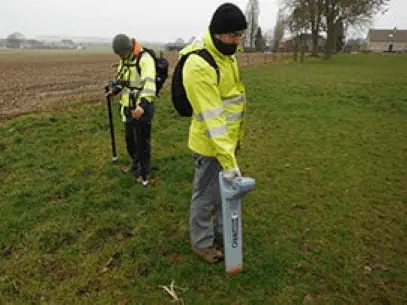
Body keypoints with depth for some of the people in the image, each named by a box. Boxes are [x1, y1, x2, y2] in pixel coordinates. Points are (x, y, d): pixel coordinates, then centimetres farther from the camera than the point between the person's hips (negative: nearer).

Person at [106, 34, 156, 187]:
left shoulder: (145, 59, -18)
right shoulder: (124, 60, 8)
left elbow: (149, 83, -33)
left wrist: (143, 104, -45)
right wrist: (115, 90, 3)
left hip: (142, 108, -8)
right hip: (128, 107, 8)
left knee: (142, 141, 3)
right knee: (130, 138, 19)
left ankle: (144, 172, 20)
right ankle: (135, 162, 42)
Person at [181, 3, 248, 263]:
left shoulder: (226, 53, 6)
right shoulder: (199, 65, -26)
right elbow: (212, 117, -30)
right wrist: (228, 159, -30)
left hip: (227, 139, 9)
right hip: (211, 144, -9)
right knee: (207, 195, 8)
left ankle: (219, 231, 44)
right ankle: (202, 242, 30)